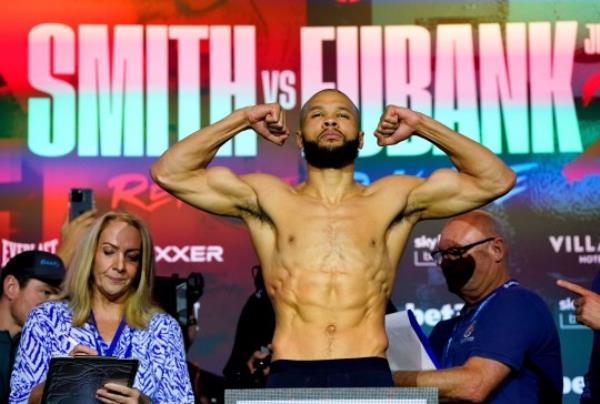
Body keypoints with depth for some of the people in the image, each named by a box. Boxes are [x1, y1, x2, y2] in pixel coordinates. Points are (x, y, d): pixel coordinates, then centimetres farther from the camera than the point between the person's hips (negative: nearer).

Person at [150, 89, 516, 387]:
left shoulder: (393, 199, 15)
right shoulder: (269, 198, 15)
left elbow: (496, 180, 15)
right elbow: (169, 173, 12)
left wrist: (422, 125, 12)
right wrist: (242, 119, 10)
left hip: (369, 377, 0)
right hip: (291, 377, 0)